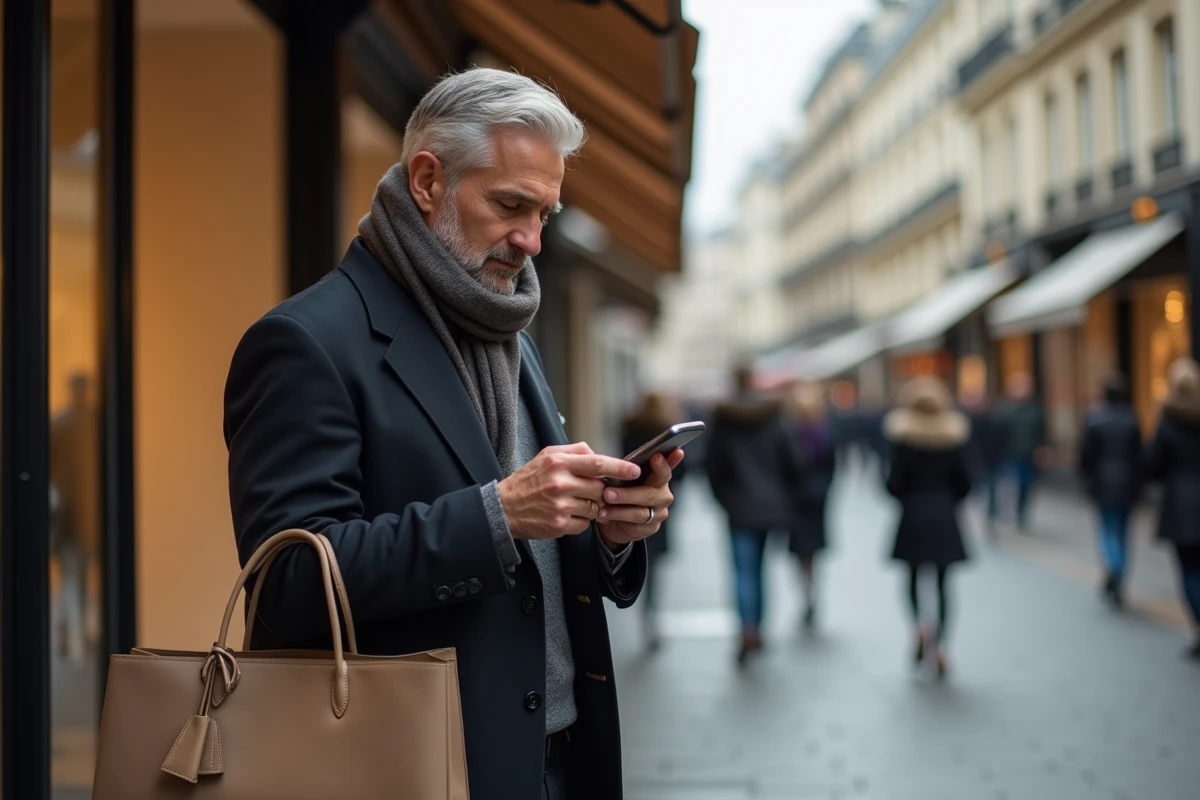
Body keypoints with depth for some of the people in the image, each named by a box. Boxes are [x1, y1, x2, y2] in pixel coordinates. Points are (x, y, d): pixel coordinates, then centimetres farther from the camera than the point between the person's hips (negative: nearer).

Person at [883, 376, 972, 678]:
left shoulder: (904, 440, -6)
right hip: (945, 519, 2)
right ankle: (940, 643, -1)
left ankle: (920, 624, -11)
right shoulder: (955, 435, 0)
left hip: (913, 517, -2)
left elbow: (894, 483, -9)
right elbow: (964, 483, 0)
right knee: (941, 582, 6)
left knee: (914, 576, 12)